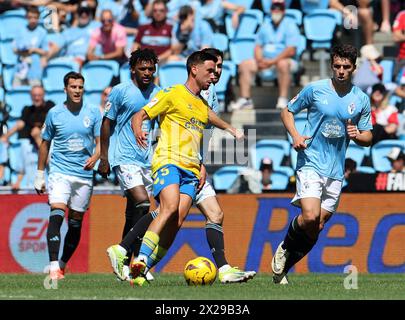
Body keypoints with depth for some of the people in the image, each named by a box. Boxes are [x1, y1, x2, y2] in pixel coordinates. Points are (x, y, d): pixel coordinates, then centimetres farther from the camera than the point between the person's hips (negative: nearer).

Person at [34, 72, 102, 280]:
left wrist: (95, 157, -17)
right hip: (59, 171, -2)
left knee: (75, 223, 6)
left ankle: (62, 265, 22)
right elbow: (45, 144, 11)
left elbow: (100, 141, 5)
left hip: (84, 175, 2)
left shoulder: (93, 113, 3)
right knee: (56, 215, -19)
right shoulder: (54, 113, 2)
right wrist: (40, 175, 12)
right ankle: (53, 267, -25)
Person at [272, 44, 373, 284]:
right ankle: (285, 248, 5)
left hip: (336, 172, 4)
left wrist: (357, 135, -10)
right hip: (311, 163, -4)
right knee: (310, 217, -24)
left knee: (316, 229, 5)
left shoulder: (361, 100, 6)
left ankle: (282, 269, 21)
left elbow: (368, 137, 13)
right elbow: (288, 111, 10)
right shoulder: (315, 90, -2)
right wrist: (295, 136, -8)